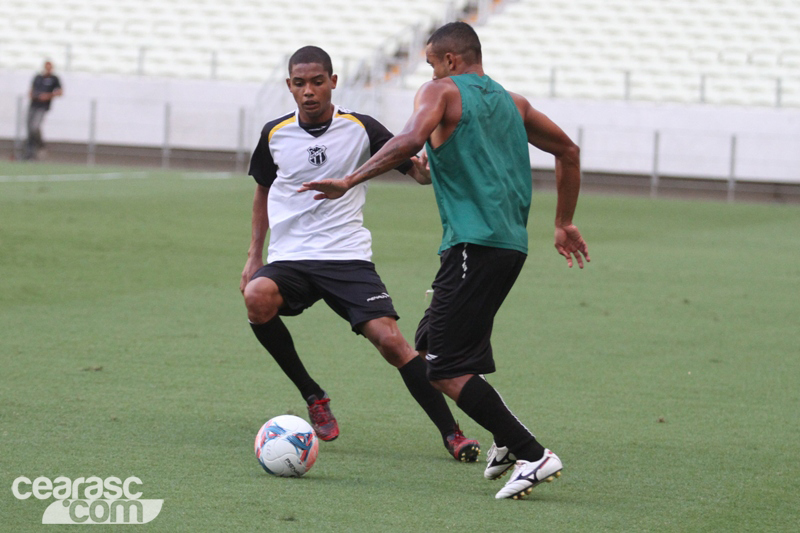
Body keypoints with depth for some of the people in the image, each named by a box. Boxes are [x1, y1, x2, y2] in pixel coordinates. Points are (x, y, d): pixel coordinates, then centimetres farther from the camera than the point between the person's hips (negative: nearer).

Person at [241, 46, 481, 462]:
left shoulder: (360, 129, 0)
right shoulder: (275, 134, 8)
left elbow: (417, 170, -2)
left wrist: (429, 166, -27)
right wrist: (254, 256, 16)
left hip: (347, 257, -2)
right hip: (288, 259, 2)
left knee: (390, 339, -19)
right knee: (258, 298, -31)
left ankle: (452, 434, -9)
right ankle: (313, 398, -11)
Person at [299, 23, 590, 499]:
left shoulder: (442, 92, 1)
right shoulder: (513, 103, 21)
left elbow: (410, 141, -19)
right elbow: (568, 151, 29)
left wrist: (349, 182, -14)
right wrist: (564, 224, 37)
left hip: (474, 244, -8)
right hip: (512, 244, 8)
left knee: (445, 368, -8)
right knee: (431, 346, 18)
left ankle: (532, 455, -15)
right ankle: (508, 438, 10)